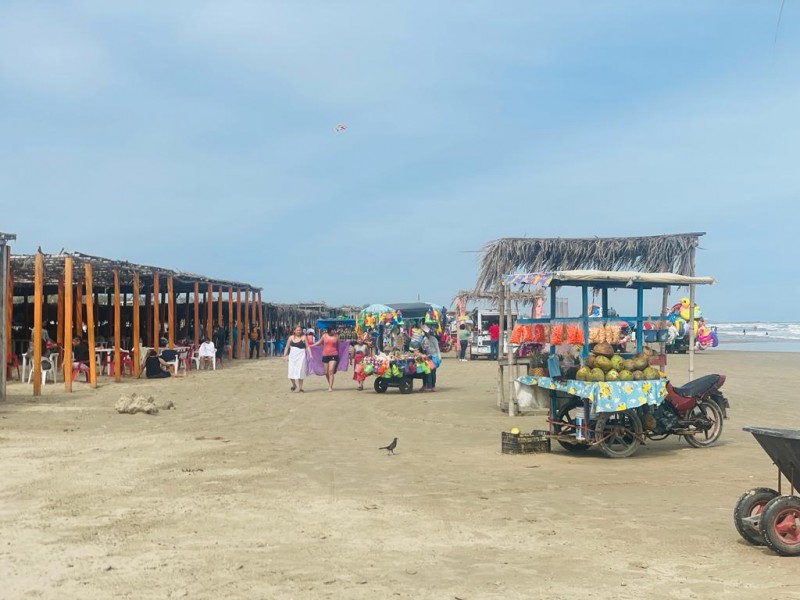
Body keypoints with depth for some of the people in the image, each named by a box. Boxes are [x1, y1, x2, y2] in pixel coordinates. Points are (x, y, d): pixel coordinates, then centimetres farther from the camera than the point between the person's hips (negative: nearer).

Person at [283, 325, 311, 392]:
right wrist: (285, 355, 7)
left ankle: (300, 387, 3)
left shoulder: (303, 337, 2)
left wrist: (310, 354, -11)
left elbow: (307, 347, 0)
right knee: (291, 372, -1)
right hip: (292, 356, 3)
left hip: (301, 356, -3)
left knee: (300, 371, -4)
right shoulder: (291, 337, 8)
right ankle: (294, 385, 23)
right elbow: (287, 347, 13)